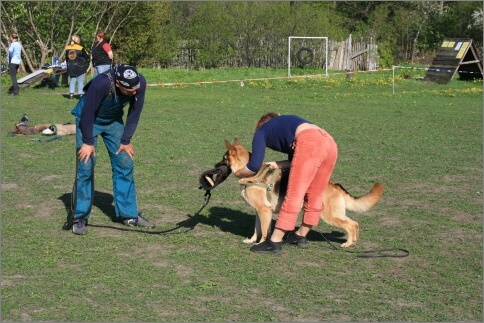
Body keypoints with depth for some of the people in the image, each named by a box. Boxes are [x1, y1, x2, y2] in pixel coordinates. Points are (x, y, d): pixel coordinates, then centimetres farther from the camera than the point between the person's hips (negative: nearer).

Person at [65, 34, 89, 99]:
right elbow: (86, 57, -5)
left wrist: (68, 65, 22)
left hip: (71, 67, 4)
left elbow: (66, 58, 11)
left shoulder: (67, 48, 3)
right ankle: (81, 93, 0)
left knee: (72, 80, 12)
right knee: (80, 81, 2)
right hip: (79, 67, -4)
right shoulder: (80, 48, -12)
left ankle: (71, 93, 5)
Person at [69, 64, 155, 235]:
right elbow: (88, 113, -26)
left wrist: (126, 140, -7)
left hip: (113, 121, 5)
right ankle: (80, 218, 0)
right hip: (88, 120, -5)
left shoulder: (140, 83, -25)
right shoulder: (101, 84, -39)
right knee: (85, 166, -10)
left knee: (125, 164, 1)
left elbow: (134, 113, -10)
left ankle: (127, 213, 12)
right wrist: (88, 142, -20)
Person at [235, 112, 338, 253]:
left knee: (293, 196, -5)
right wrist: (277, 164, 26)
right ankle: (300, 236, 30)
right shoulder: (286, 124, 39)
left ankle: (274, 242, -1)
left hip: (310, 144, -7)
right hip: (330, 142, 7)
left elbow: (254, 166, 12)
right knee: (314, 197, 17)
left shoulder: (262, 131, 21)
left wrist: (238, 174, 29)